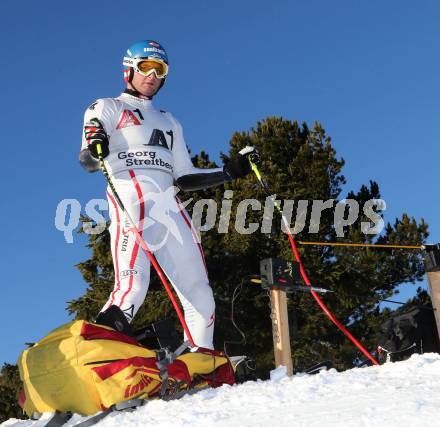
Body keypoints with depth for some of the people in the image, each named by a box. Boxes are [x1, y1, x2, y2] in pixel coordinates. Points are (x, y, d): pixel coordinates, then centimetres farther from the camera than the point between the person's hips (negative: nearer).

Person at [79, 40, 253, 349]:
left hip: (170, 206, 6)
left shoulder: (170, 122, 32)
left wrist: (229, 172, 19)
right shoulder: (106, 108, 17)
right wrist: (95, 150, -23)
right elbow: (87, 161, 1)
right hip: (131, 201, -6)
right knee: (132, 288, -26)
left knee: (200, 296, -1)